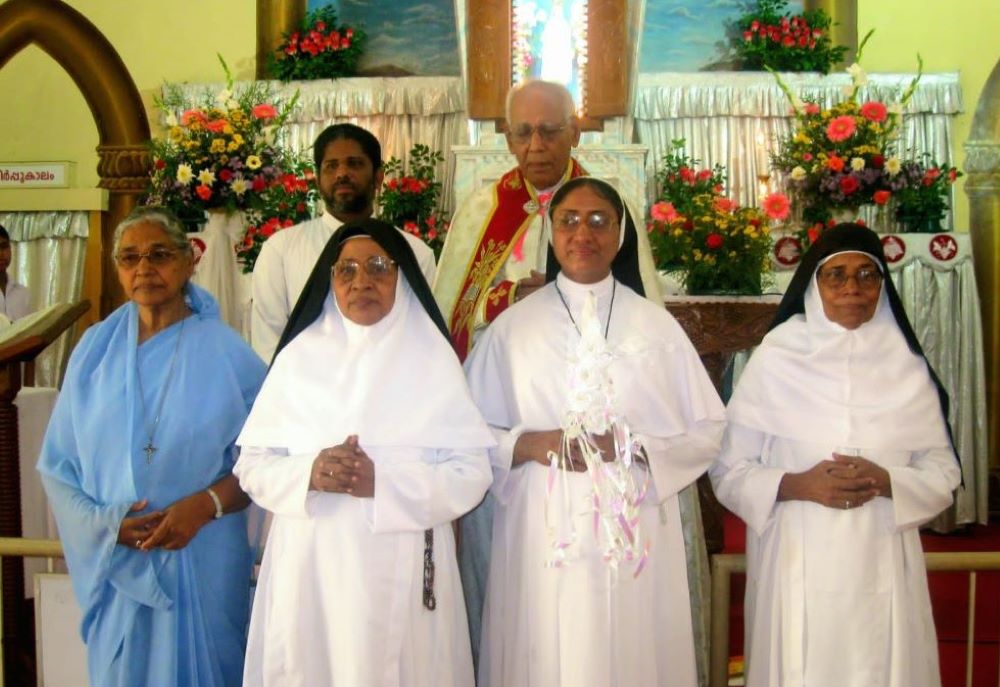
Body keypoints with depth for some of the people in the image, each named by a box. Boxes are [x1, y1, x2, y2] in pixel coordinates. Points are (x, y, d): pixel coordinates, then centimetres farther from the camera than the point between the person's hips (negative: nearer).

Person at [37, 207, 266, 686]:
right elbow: (57, 464, 4)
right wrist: (104, 523, -10)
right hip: (114, 561, 2)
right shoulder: (95, 350, 3)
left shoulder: (225, 354, -4)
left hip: (203, 562, -2)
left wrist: (207, 504, -19)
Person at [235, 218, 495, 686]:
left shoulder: (433, 359, 0)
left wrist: (382, 482, -17)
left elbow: (471, 473, -5)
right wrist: (309, 474, -15)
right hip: (309, 569, 1)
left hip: (403, 572, -1)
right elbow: (252, 463, 4)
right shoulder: (299, 356, 6)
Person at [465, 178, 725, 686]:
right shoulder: (512, 326, 4)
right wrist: (527, 445, -13)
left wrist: (631, 446, -12)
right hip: (540, 536, 0)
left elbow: (708, 432, 4)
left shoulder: (658, 326, 4)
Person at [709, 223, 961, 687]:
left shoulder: (907, 367, 6)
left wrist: (886, 481, -12)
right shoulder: (775, 359, 0)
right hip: (796, 568, -2)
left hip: (883, 568, 2)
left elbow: (942, 474, 6)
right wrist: (796, 485, -16)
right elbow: (728, 471, 0)